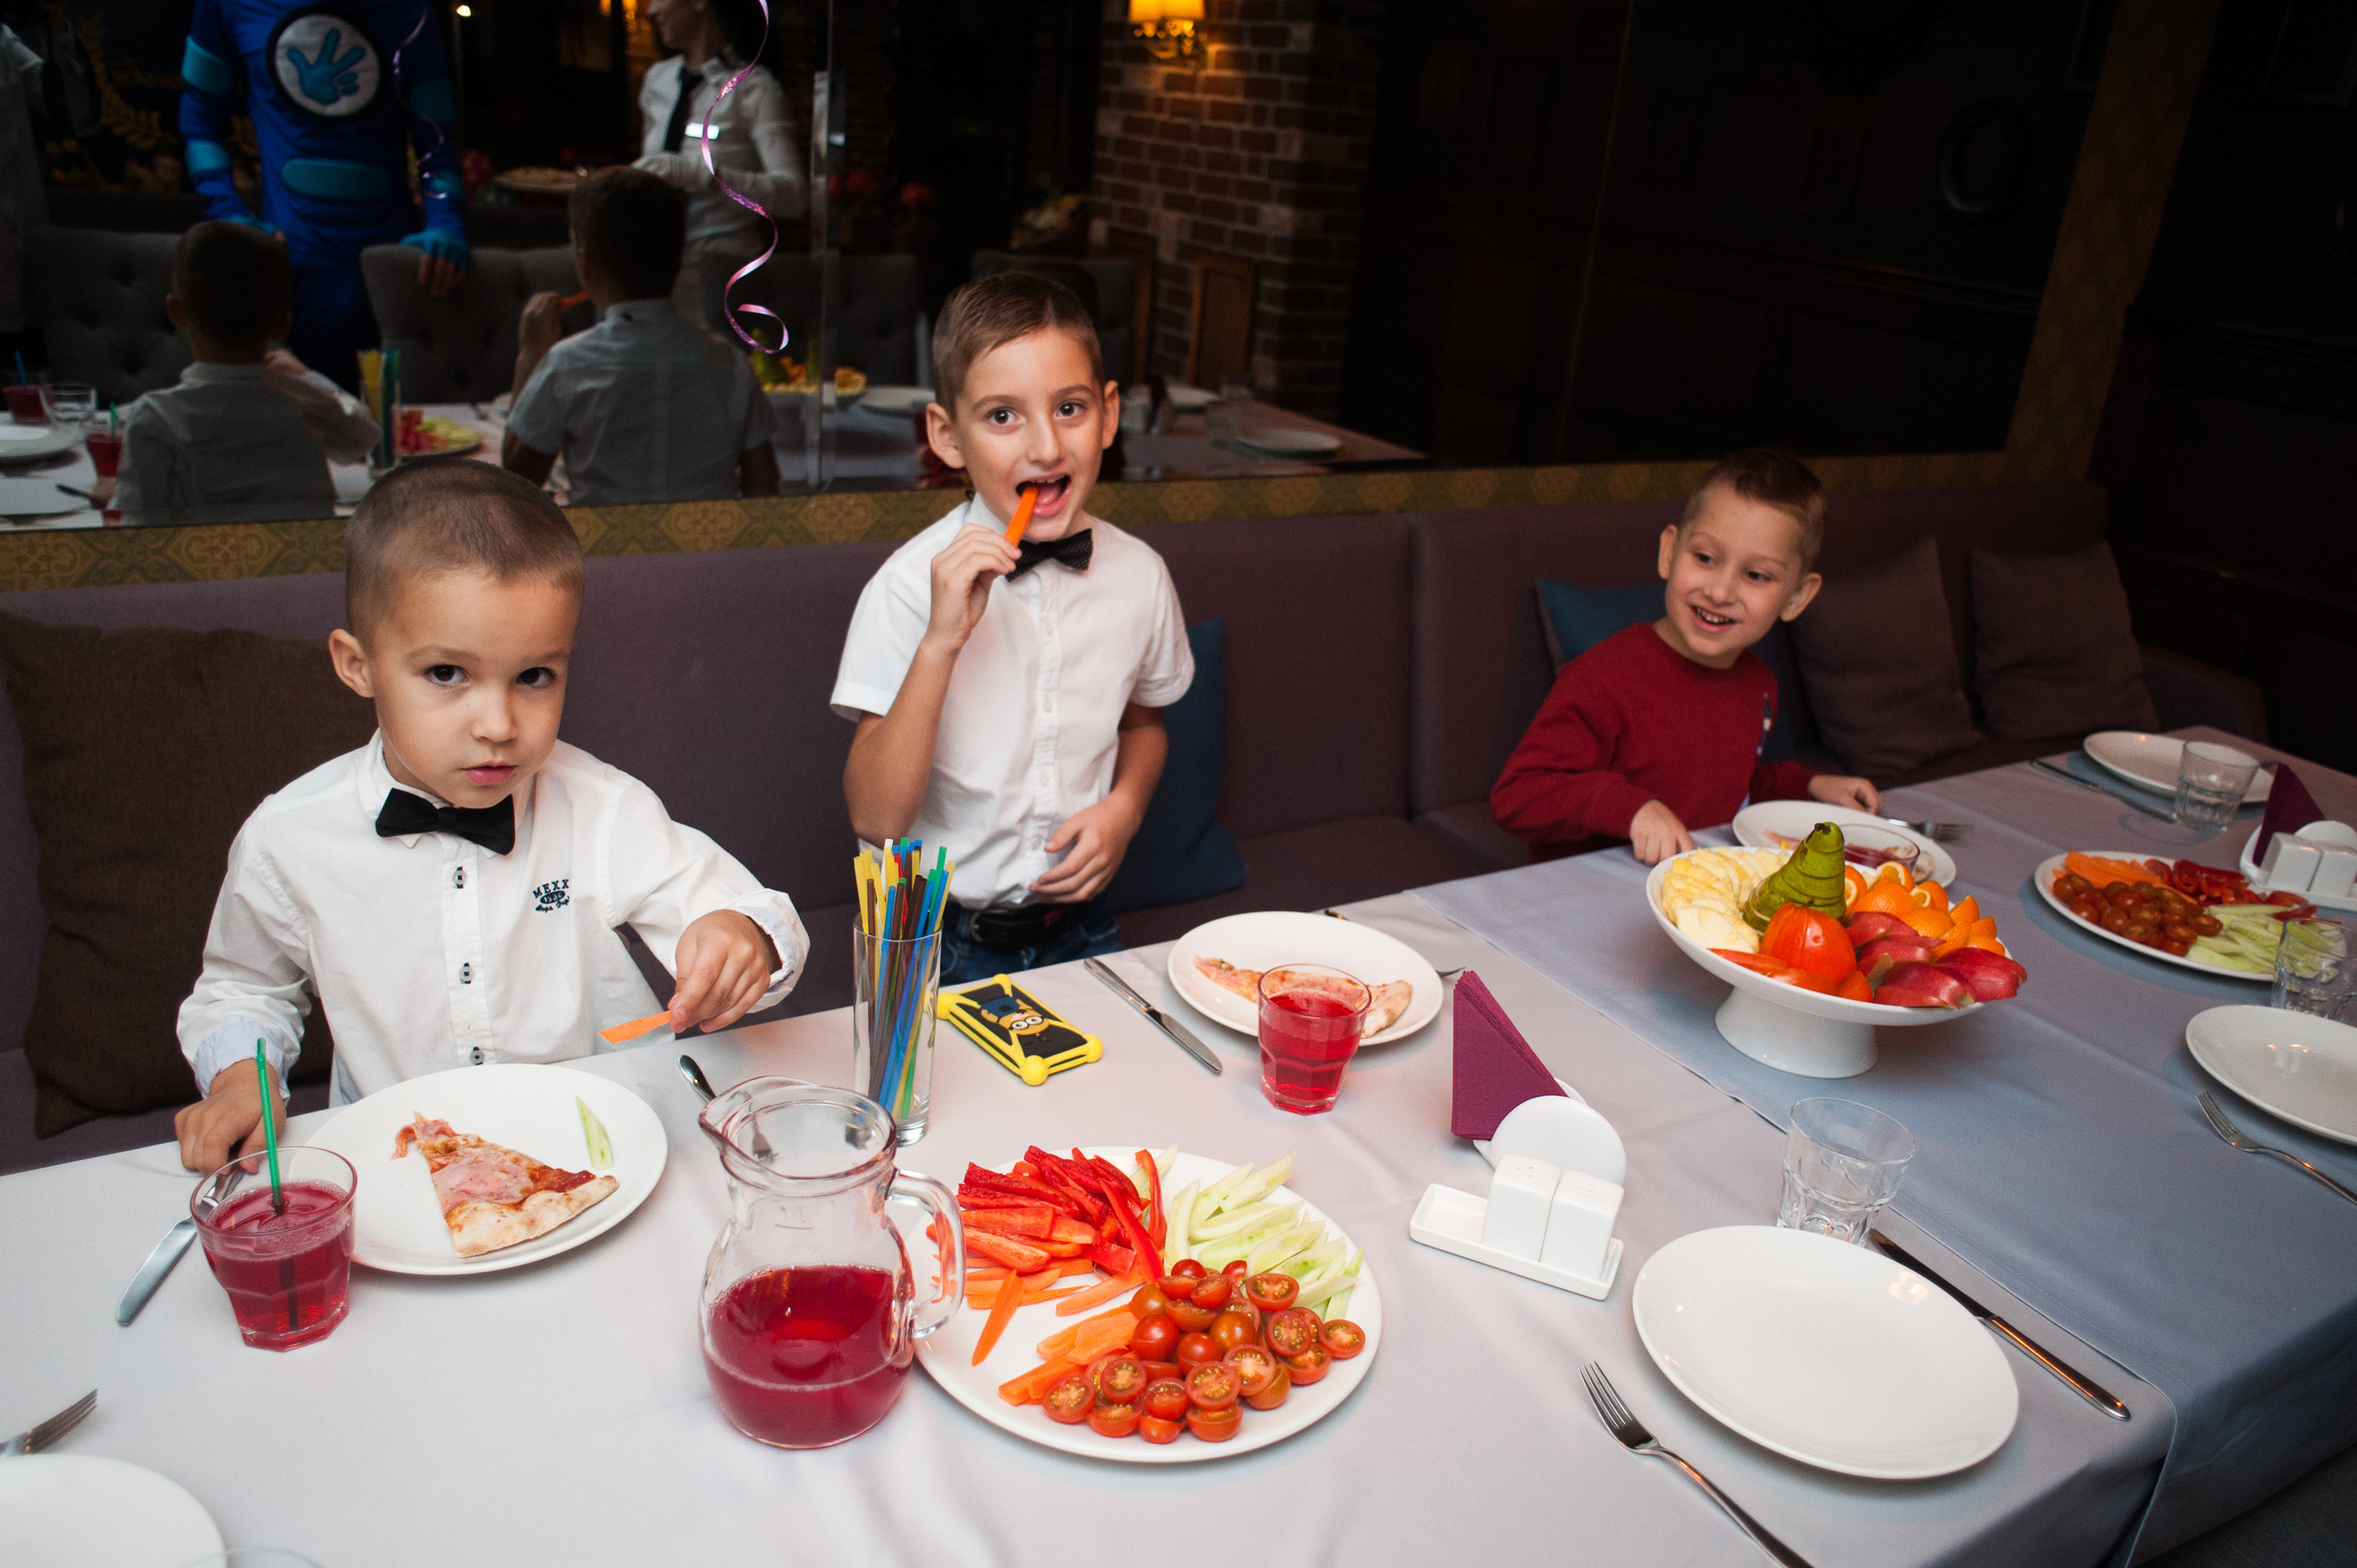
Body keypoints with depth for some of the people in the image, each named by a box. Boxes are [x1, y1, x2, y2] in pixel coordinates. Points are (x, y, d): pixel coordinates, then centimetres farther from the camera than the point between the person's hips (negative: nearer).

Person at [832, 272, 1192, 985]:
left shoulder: (1139, 573, -3)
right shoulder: (910, 585, -14)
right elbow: (876, 818, -19)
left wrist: (1123, 808, -3)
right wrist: (941, 641, -28)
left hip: (1079, 925, 3)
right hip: (942, 941, -3)